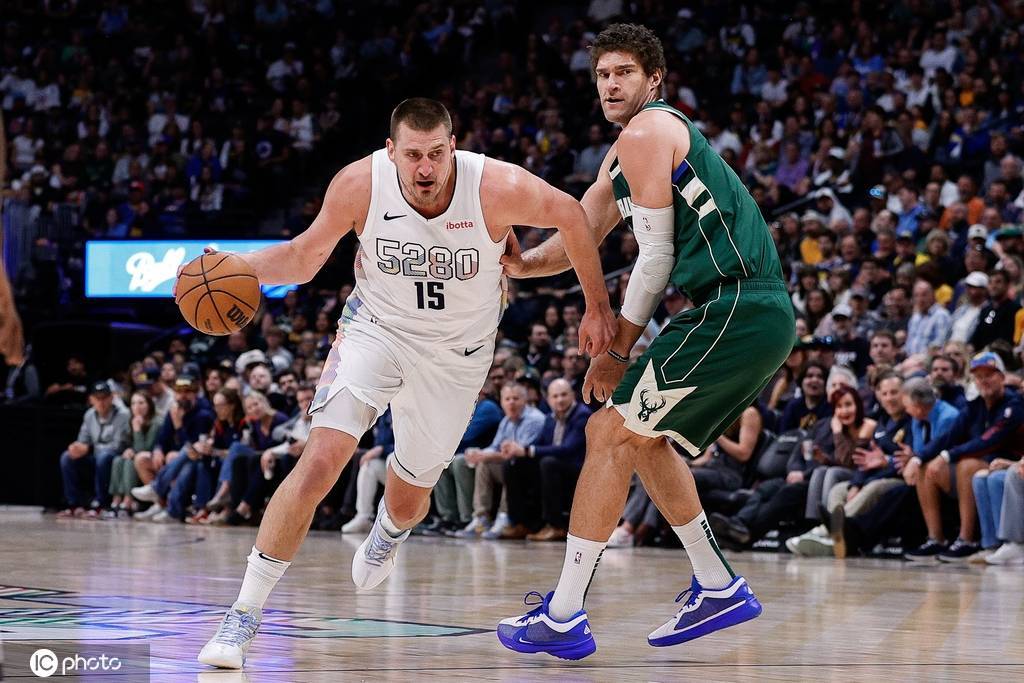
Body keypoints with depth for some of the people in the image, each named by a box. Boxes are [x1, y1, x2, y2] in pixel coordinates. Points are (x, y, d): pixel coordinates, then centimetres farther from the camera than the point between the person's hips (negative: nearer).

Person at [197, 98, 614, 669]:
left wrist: (598, 308, 0)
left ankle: (389, 533, 57)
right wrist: (240, 266, -26)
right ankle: (245, 616, -15)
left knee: (410, 495, 14)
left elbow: (571, 215, -7)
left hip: (457, 353, 1)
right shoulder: (359, 185, -23)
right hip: (376, 328, -1)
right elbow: (306, 257, -7)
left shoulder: (498, 188, -27)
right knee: (321, 458, -22)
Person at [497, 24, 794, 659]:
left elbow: (657, 254, -9)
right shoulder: (624, 152, 26)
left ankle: (563, 617, -10)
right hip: (763, 318, 10)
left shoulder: (646, 133, -6)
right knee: (642, 436, 22)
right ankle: (719, 588, 22)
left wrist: (618, 350, -3)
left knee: (612, 434, -8)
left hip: (733, 311, -10)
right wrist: (518, 263, 4)